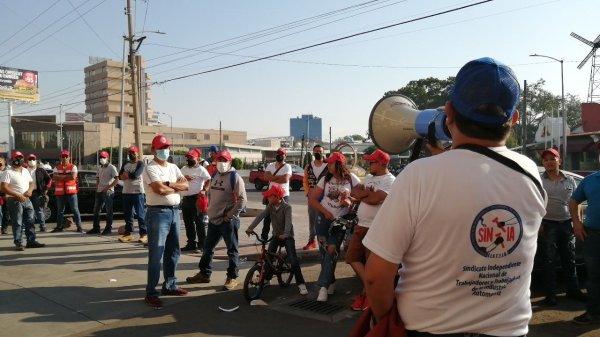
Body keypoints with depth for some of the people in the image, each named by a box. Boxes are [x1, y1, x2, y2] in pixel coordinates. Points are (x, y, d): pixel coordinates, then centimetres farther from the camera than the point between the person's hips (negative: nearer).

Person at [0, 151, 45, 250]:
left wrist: (30, 190, -2)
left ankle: (31, 241, 17)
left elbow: (31, 183, 20)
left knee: (30, 222, 9)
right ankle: (18, 243, 4)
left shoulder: (25, 171, 14)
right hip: (14, 201, -7)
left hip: (26, 200, 7)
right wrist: (18, 195, -21)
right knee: (17, 223, -3)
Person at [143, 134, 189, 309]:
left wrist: (169, 184, -13)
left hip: (175, 211, 8)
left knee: (173, 252, 15)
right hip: (158, 213, -8)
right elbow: (160, 189, -21)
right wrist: (176, 187, -4)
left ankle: (170, 285, 28)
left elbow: (185, 185, 4)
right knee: (156, 254, -6)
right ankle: (151, 293, 1)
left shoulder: (173, 167, 16)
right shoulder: (150, 168, -8)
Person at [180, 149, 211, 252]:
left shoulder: (201, 169, -4)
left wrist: (204, 190, -25)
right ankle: (191, 244, 22)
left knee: (199, 222, -2)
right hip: (185, 199, 7)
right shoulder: (184, 169, 17)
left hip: (196, 198, -7)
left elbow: (209, 180, -13)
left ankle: (202, 244, 4)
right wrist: (184, 178, -6)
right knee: (188, 223, 12)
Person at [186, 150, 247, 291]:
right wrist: (210, 210, 14)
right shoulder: (215, 176, 12)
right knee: (207, 248, 17)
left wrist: (229, 215, -15)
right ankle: (204, 274, 31)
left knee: (232, 250, 3)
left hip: (228, 221, -8)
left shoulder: (235, 177, -12)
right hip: (213, 220, 8)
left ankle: (232, 278, 13)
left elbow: (242, 200, -17)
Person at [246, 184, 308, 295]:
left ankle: (301, 284, -9)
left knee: (293, 259, -13)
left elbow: (288, 221, -29)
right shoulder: (270, 207, -2)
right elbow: (260, 216, -12)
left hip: (287, 236, -5)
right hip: (276, 235, 6)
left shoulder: (287, 207, -17)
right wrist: (251, 227, -24)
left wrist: (285, 234, -45)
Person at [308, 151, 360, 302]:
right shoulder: (325, 179, 0)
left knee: (332, 250, -14)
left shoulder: (352, 179, -5)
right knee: (324, 251, 4)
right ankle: (330, 282, 22)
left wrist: (350, 201, -17)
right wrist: (325, 211, -10)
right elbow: (311, 200, 1)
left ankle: (324, 286, -10)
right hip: (324, 218, 2)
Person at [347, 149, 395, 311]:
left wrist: (361, 194, -5)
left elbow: (374, 199, -23)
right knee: (352, 258, 10)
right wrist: (367, 193, -12)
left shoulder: (390, 181, -12)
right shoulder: (369, 177, 16)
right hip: (360, 226, 9)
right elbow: (354, 192, 6)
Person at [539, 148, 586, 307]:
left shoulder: (569, 180, 9)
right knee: (549, 260, 2)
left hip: (567, 224, 3)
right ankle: (550, 294, 9)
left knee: (570, 259, 12)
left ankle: (573, 289, 26)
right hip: (547, 224, -3)